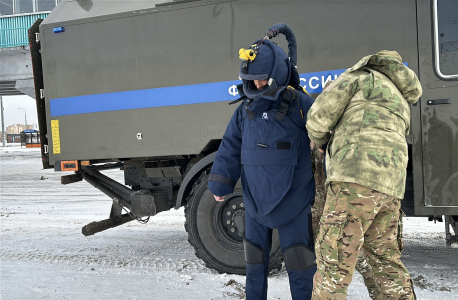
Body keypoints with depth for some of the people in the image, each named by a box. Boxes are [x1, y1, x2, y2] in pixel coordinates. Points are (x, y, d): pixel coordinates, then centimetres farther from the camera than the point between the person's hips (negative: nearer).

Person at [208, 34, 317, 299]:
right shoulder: (247, 110, 4)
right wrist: (220, 185, 2)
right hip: (256, 198, 5)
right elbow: (231, 148, 6)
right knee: (256, 257, 16)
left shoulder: (301, 105, -9)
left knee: (299, 258, 2)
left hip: (293, 200, -4)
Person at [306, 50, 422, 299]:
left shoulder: (361, 76, 12)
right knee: (383, 257, 17)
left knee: (332, 258, -8)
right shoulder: (400, 103, 34)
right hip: (389, 186, 8)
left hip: (359, 177, -8)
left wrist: (318, 139, 24)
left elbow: (319, 115, 2)